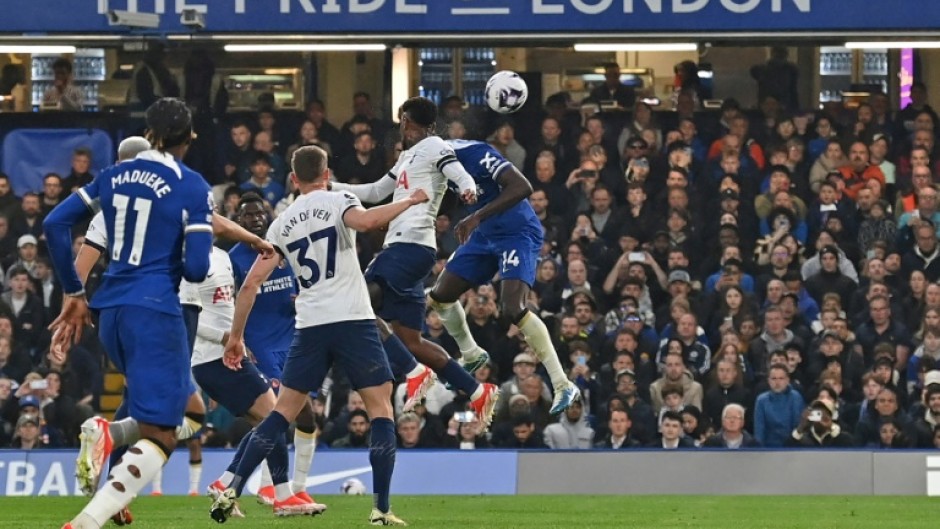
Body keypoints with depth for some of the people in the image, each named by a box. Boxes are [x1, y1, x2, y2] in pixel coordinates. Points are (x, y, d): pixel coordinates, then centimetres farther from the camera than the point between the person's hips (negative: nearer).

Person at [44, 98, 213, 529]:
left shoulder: (114, 175, 10)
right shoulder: (191, 187, -6)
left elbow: (55, 224, 9)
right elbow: (196, 268, -13)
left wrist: (73, 294, 15)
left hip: (110, 310, 6)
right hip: (154, 311, -6)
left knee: (187, 410, 25)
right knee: (161, 438, -3)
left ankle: (109, 436, -5)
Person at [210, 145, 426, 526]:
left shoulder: (283, 223, 15)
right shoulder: (338, 202, 3)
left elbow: (251, 284, 12)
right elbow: (365, 222, -22)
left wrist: (236, 337, 19)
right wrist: (409, 201, -8)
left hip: (310, 326, 4)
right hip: (354, 321, -4)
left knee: (282, 413, 11)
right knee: (381, 409, 4)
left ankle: (232, 492, 1)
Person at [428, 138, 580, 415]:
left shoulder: (474, 154, -26)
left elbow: (522, 187, -32)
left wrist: (477, 217, -38)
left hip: (518, 233, -9)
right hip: (485, 236, 9)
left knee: (512, 309, -23)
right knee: (440, 296, 12)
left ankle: (563, 385, -18)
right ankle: (471, 356, 38)